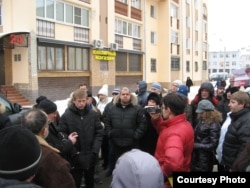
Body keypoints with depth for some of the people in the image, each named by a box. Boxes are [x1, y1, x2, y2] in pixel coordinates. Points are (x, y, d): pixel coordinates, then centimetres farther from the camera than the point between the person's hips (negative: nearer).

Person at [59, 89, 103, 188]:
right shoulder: (66, 116, -8)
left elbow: (99, 133, 1)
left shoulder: (94, 114, 0)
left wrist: (94, 151, -9)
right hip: (75, 157, -2)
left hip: (90, 157, 3)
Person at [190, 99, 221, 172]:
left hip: (205, 159, -7)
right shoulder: (202, 120, 6)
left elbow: (213, 144, -20)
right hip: (196, 156, 7)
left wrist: (195, 145, -21)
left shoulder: (214, 125, -18)